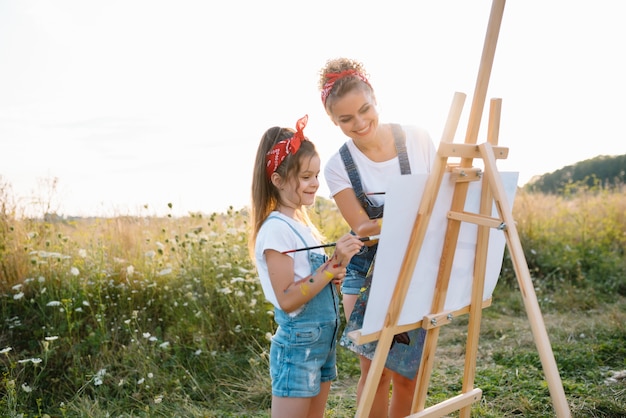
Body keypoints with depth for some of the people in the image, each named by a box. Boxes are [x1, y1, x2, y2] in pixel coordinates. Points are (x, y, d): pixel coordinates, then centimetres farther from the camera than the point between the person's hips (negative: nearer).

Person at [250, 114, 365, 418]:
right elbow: (287, 299, -21)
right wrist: (332, 267, -23)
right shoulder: (276, 229, -17)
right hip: (297, 345, -9)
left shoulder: (303, 222, 9)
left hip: (324, 340, 9)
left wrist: (340, 261, -6)